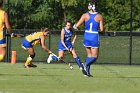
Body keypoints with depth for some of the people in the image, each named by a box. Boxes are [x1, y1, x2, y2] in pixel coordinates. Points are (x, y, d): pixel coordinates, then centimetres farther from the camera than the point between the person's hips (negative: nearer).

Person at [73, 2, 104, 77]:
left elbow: (76, 26, -5)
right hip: (95, 38, -2)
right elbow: (102, 29, -6)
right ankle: (86, 64, -25)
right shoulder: (99, 17, -5)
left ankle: (87, 72, 9)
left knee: (89, 55, 19)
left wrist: (74, 26, 18)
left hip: (87, 37, 2)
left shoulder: (85, 15, -3)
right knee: (94, 57, 6)